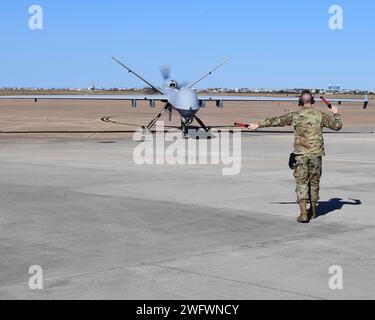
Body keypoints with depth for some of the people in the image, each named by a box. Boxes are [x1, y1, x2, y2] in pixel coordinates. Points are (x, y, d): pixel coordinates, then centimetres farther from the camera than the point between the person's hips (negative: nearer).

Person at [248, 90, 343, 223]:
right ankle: (313, 211, 25)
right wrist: (335, 114, 24)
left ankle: (303, 213, -14)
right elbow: (337, 125, 4)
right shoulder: (320, 115, 1)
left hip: (301, 154, -1)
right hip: (316, 154, 1)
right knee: (314, 182, 14)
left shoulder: (295, 116, 1)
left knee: (301, 182, -1)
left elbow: (276, 121, 8)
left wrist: (258, 125, 19)